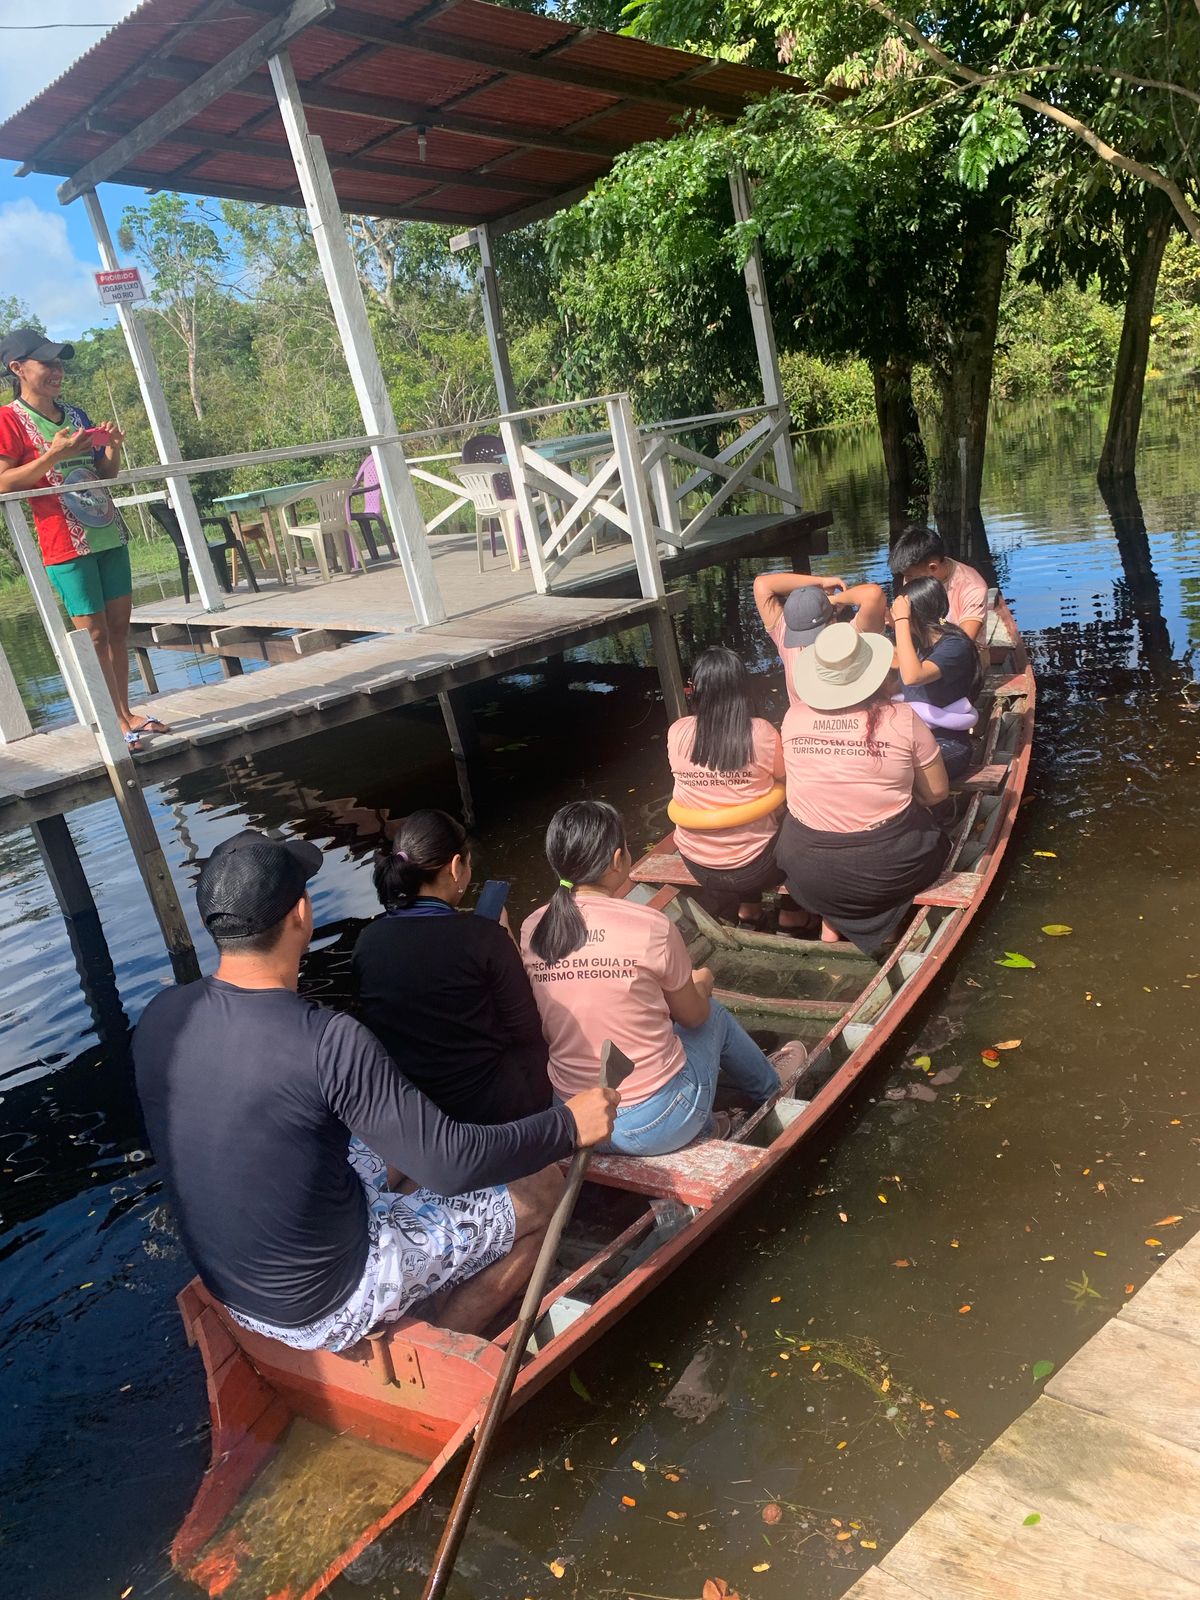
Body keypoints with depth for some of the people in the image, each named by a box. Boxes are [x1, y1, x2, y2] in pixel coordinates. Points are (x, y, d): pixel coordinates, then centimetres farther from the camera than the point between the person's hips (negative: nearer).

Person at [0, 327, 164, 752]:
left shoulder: (77, 415, 15)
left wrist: (112, 447, -1)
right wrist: (53, 455, -19)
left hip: (109, 535, 6)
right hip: (66, 543, -6)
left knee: (119, 626, 8)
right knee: (94, 634, -3)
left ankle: (126, 712, 16)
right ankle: (117, 722, 2)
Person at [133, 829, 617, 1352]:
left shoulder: (157, 1019, -11)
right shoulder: (330, 1041, -32)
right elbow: (450, 1165, -27)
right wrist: (569, 1125, -12)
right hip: (330, 1307, -7)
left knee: (399, 1142, 24)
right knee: (539, 1190, 4)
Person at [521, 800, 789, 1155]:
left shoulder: (531, 929, -5)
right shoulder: (650, 927, -18)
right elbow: (693, 1015, -1)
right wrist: (703, 983, 22)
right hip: (655, 1125, -4)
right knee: (714, 1013, 21)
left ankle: (705, 1126, 34)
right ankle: (772, 1090, 47)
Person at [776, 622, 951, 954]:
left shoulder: (794, 717, -7)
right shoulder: (902, 719, -14)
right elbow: (936, 793, -2)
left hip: (806, 871, 2)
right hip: (885, 870, -2)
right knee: (936, 839, 30)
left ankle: (831, 923, 24)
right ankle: (886, 926, 20)